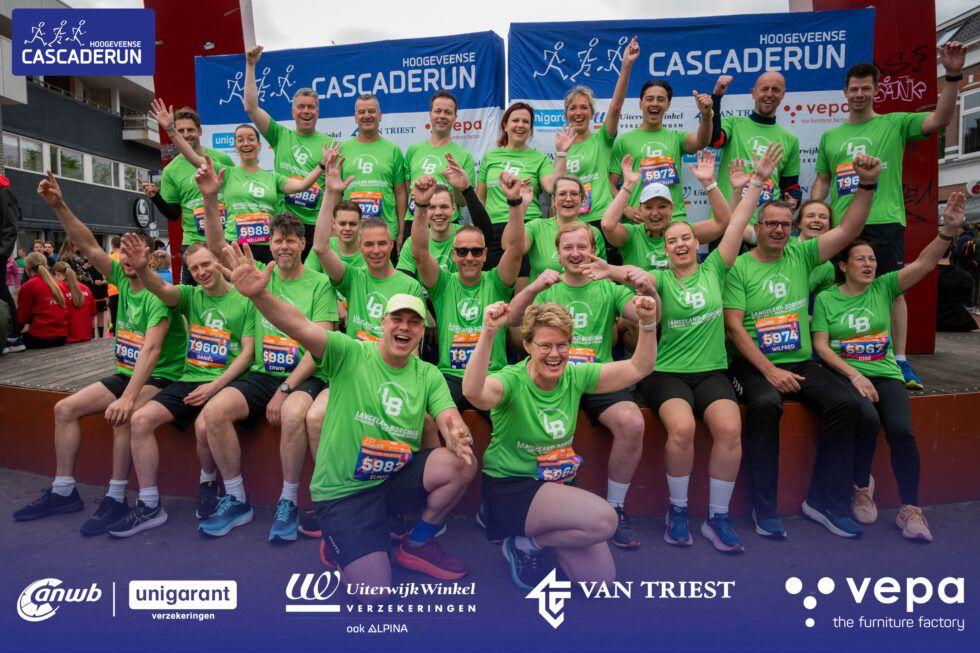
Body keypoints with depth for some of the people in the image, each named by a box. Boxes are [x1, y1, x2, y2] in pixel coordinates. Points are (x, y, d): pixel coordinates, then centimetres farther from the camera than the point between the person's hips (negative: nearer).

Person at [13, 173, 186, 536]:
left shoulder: (158, 293, -20)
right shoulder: (122, 279, 3)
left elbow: (151, 349, -30)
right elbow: (89, 247, 1)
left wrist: (128, 397, -38)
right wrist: (59, 206, -12)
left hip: (160, 377, -8)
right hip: (125, 373, 9)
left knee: (121, 416, -33)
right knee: (65, 408, 1)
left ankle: (116, 499, -19)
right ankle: (63, 492, 9)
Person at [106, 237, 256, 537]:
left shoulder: (245, 301, -1)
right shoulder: (191, 295, 12)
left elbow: (247, 352, -5)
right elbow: (161, 289, -10)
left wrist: (215, 386, -15)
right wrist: (142, 268, -33)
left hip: (224, 382, -5)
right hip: (189, 379, 5)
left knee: (204, 427, -32)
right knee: (140, 419, -14)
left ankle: (208, 481, 3)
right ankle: (149, 506, -5)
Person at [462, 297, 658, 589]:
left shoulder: (575, 377, -3)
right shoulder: (513, 381, -19)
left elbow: (639, 368, -3)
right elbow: (473, 392, -42)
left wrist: (648, 323, -19)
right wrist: (488, 334, -53)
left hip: (557, 486, 7)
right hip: (511, 487, -6)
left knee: (602, 576, 3)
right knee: (604, 520, -26)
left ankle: (532, 538, 21)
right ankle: (523, 544, -3)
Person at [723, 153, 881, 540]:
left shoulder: (800, 255, 11)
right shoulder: (739, 268, -2)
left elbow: (849, 229, 6)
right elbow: (733, 326, -10)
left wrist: (867, 184, -8)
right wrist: (769, 370, -17)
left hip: (801, 363, 5)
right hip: (753, 364, -4)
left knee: (844, 403, -19)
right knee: (765, 404, -34)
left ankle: (825, 501, -5)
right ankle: (764, 506, -20)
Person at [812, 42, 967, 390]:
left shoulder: (894, 123, 9)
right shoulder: (830, 136, 18)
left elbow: (940, 118, -5)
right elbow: (822, 181, 20)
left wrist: (953, 75, -16)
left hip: (884, 221, -3)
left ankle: (900, 361, 3)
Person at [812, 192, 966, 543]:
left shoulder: (884, 288, 9)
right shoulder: (826, 298, 3)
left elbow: (924, 263, -4)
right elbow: (820, 345, -4)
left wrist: (949, 230, -21)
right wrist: (854, 375, -15)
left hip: (885, 373, 2)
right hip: (845, 374, -2)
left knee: (901, 430, -22)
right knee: (867, 418, -31)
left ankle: (910, 509, -6)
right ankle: (862, 486, -4)